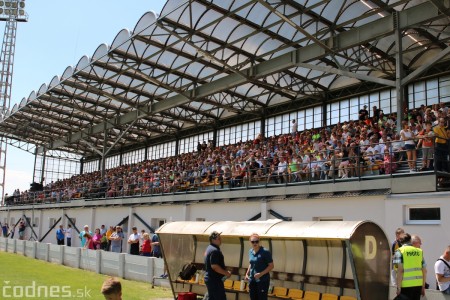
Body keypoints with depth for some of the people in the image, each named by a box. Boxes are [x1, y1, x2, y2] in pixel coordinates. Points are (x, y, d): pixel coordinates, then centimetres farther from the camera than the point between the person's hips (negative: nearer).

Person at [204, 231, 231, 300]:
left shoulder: (210, 248, 14)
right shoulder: (214, 250, -19)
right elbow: (214, 266, -25)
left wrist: (225, 271, 17)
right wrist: (226, 273, -15)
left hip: (210, 279, 10)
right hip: (215, 280, -10)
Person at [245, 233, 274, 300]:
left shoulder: (265, 252, -15)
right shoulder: (250, 251, 5)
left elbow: (271, 266, -13)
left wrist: (261, 274, -21)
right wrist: (247, 273, 8)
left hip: (263, 280, -6)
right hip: (252, 280, 6)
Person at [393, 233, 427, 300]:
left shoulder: (400, 251, -3)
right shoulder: (419, 251, 12)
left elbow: (400, 270, -13)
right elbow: (424, 271, 11)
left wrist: (398, 287, -11)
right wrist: (423, 287, 19)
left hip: (406, 285, -4)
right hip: (418, 284, 5)